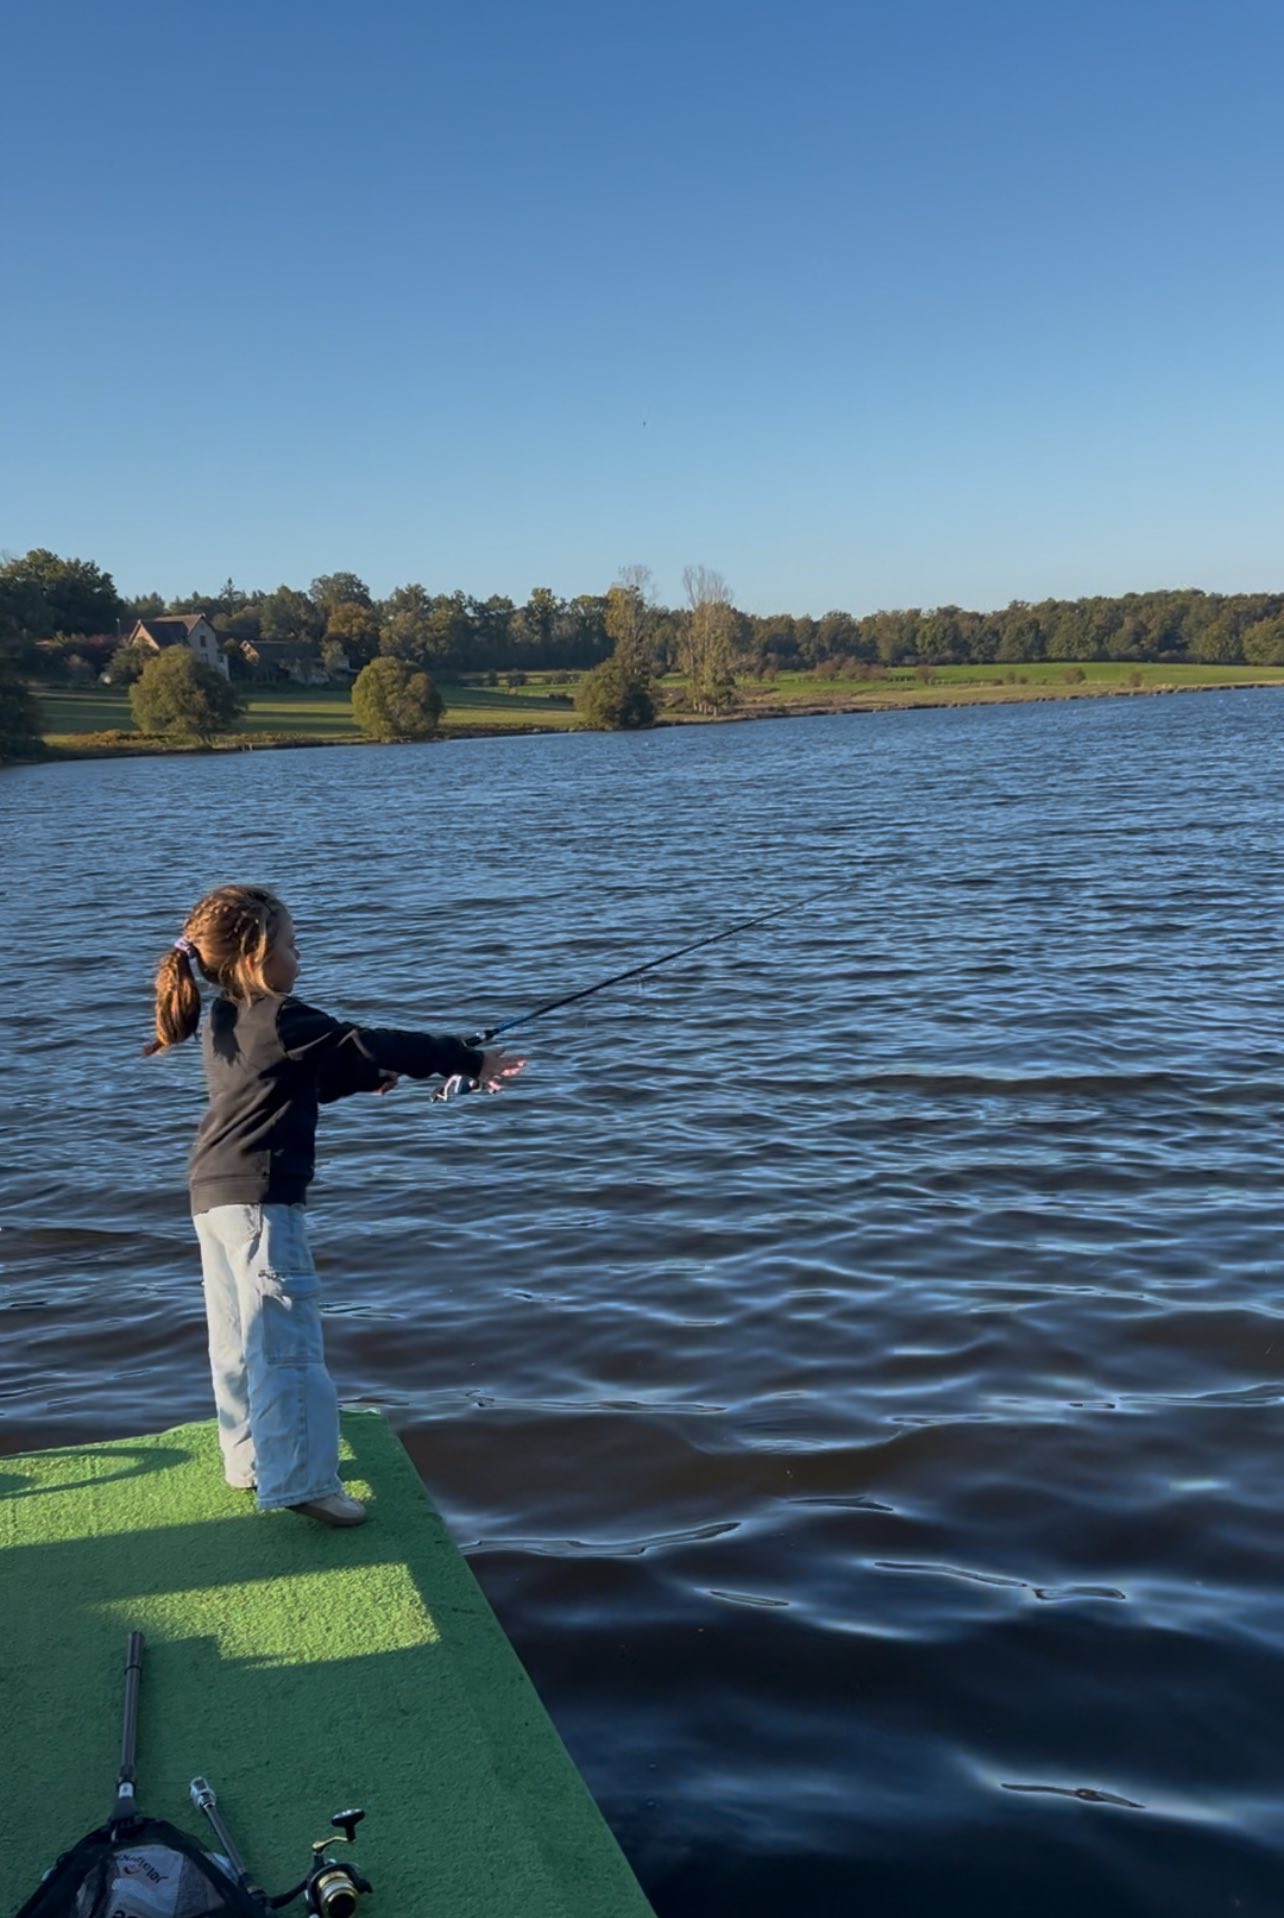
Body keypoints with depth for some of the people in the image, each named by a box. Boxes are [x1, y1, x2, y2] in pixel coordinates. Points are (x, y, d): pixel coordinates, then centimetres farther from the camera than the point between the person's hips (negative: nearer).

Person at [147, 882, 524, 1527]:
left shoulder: (221, 1023, 12)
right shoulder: (284, 1020, -15)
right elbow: (377, 1047, -13)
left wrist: (365, 1077, 17)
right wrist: (472, 1061, -7)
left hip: (212, 1196, 10)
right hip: (259, 1198, -10)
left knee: (239, 1339, 17)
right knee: (286, 1341, -8)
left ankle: (252, 1459, 29)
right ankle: (300, 1482, -7)